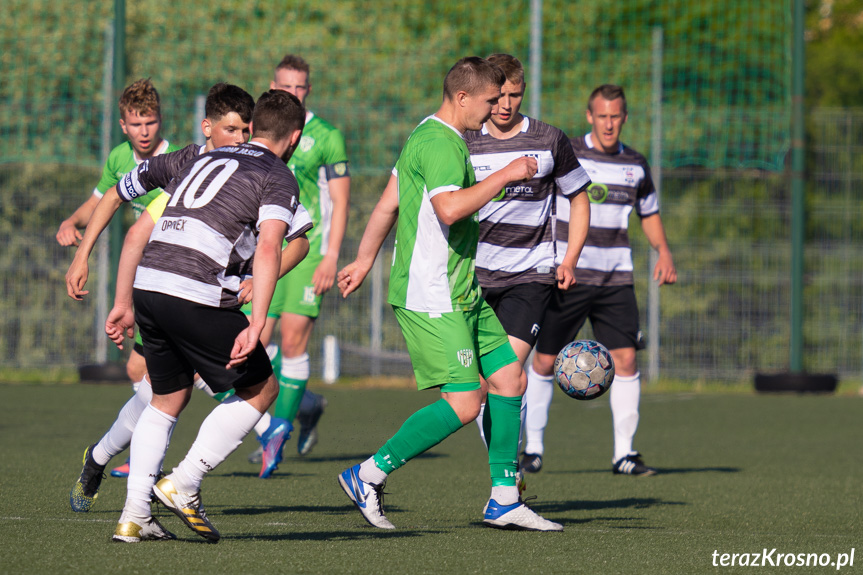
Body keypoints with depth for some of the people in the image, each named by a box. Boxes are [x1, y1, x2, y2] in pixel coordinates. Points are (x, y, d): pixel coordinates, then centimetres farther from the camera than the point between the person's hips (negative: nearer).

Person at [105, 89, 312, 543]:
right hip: (197, 296, -7)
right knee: (261, 388, 11)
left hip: (148, 285, 7)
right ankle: (183, 484, 2)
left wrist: (124, 305, 31)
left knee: (167, 400, 23)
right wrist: (256, 323, -19)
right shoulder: (278, 178, 6)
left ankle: (133, 517, 14)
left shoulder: (202, 161, 27)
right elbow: (268, 249, -13)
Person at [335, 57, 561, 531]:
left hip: (461, 293, 11)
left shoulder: (427, 136, 17)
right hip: (429, 297, -11)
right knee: (464, 402, -14)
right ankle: (368, 476, -4)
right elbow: (450, 208, -31)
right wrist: (506, 175, -22)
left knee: (510, 378, 9)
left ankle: (504, 500, 14)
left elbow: (388, 203, 23)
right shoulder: (440, 143, -16)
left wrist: (365, 259, 29)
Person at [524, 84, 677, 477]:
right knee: (544, 360, 1)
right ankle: (532, 448, 16)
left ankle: (624, 453, -2)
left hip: (615, 279, 2)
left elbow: (649, 213, 23)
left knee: (625, 358, -9)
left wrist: (664, 252, 6)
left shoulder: (635, 165, 8)